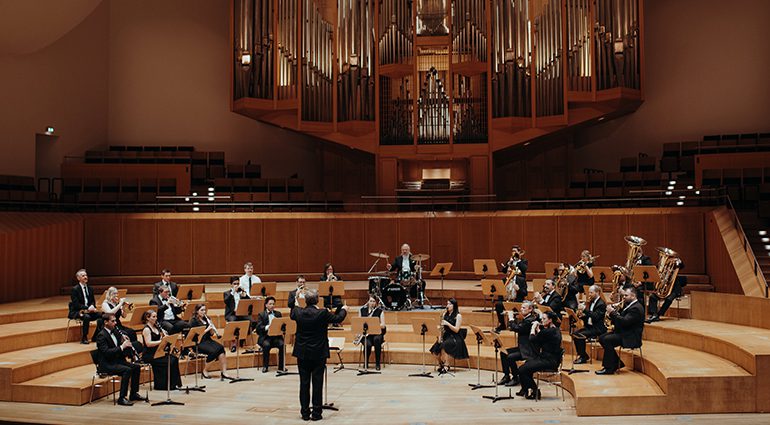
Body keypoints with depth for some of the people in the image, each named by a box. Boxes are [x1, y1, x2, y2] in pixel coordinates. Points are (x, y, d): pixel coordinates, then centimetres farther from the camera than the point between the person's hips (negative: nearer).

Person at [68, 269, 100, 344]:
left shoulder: (90, 289, 12)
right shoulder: (75, 289, -9)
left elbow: (92, 301, 15)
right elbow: (76, 304, -17)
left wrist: (92, 307, -9)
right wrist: (87, 308, -27)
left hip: (88, 311, 6)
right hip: (76, 312, -6)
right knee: (86, 317, -36)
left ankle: (95, 337, -7)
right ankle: (84, 339, -25)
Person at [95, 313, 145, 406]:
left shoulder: (114, 331, 11)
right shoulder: (101, 335, -16)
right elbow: (106, 352, -27)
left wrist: (123, 339, -1)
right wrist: (122, 347, -27)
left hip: (117, 361, 9)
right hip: (106, 365, -9)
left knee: (136, 367, 0)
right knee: (127, 370, -28)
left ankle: (134, 394, 8)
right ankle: (122, 398, -23)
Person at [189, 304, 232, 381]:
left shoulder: (206, 319, 13)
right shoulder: (194, 321, -5)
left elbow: (211, 334, 12)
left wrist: (212, 329, -8)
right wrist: (206, 330, -19)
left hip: (208, 340, 6)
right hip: (199, 343, -6)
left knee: (221, 348, -25)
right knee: (214, 351, -31)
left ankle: (224, 372, -30)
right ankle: (204, 370, -10)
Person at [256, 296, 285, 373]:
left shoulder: (278, 314, 16)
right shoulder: (261, 315, 5)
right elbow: (258, 327, -8)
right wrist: (267, 327, -25)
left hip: (276, 336, 2)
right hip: (265, 337, -2)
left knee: (282, 344, -28)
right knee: (266, 345, -34)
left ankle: (281, 366, -14)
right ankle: (265, 366, -18)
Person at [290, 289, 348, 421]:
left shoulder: (298, 312, -5)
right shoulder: (323, 313, -14)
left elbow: (292, 315, 19)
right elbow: (338, 318, 0)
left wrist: (295, 304, 39)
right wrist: (344, 309, 21)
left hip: (302, 353, 3)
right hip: (319, 353, -3)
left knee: (304, 384, 8)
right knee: (317, 384, 3)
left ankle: (305, 413, 13)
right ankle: (316, 413, 7)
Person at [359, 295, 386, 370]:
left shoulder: (380, 311, 2)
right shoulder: (362, 310, 8)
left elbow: (383, 325, -5)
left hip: (377, 333, 0)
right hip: (366, 333, 0)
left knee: (376, 339, -36)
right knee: (368, 344, -32)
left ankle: (377, 363, -24)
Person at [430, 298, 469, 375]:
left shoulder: (458, 316, -5)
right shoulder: (445, 315, 14)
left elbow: (456, 330, -10)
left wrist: (447, 324, -22)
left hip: (455, 338, -5)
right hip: (446, 336, 6)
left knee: (444, 346, -36)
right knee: (435, 349, -23)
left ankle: (446, 366, -25)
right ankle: (441, 364, 1)